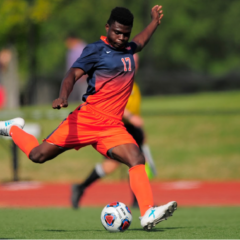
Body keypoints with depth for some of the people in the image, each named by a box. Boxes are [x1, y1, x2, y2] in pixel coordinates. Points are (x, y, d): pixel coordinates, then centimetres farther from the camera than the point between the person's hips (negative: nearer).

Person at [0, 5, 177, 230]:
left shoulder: (127, 49, 20)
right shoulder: (96, 49, -2)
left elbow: (138, 43, 46)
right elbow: (73, 73, -15)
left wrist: (155, 22, 44)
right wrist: (63, 95, -32)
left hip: (113, 126, 5)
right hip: (88, 117, -5)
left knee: (137, 159, -19)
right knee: (39, 154, -6)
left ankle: (148, 214, -29)